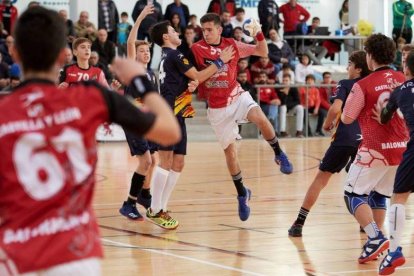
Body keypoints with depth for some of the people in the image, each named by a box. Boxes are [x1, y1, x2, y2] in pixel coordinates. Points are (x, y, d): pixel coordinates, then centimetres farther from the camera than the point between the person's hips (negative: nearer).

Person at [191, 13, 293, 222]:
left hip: (237, 96, 0)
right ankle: (242, 194, 22)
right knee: (229, 150, 4)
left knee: (261, 119, -31)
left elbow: (262, 52, 3)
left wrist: (258, 34, -13)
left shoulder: (232, 45, -2)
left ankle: (279, 155, -7)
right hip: (217, 107, 0)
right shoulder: (196, 49, -9)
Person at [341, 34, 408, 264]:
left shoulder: (363, 85, -11)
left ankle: (376, 238, -14)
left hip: (375, 149, -6)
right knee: (380, 195, 19)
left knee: (354, 195, 4)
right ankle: (375, 244, 16)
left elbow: (347, 119, -5)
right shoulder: (403, 80, 2)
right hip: (401, 147, 6)